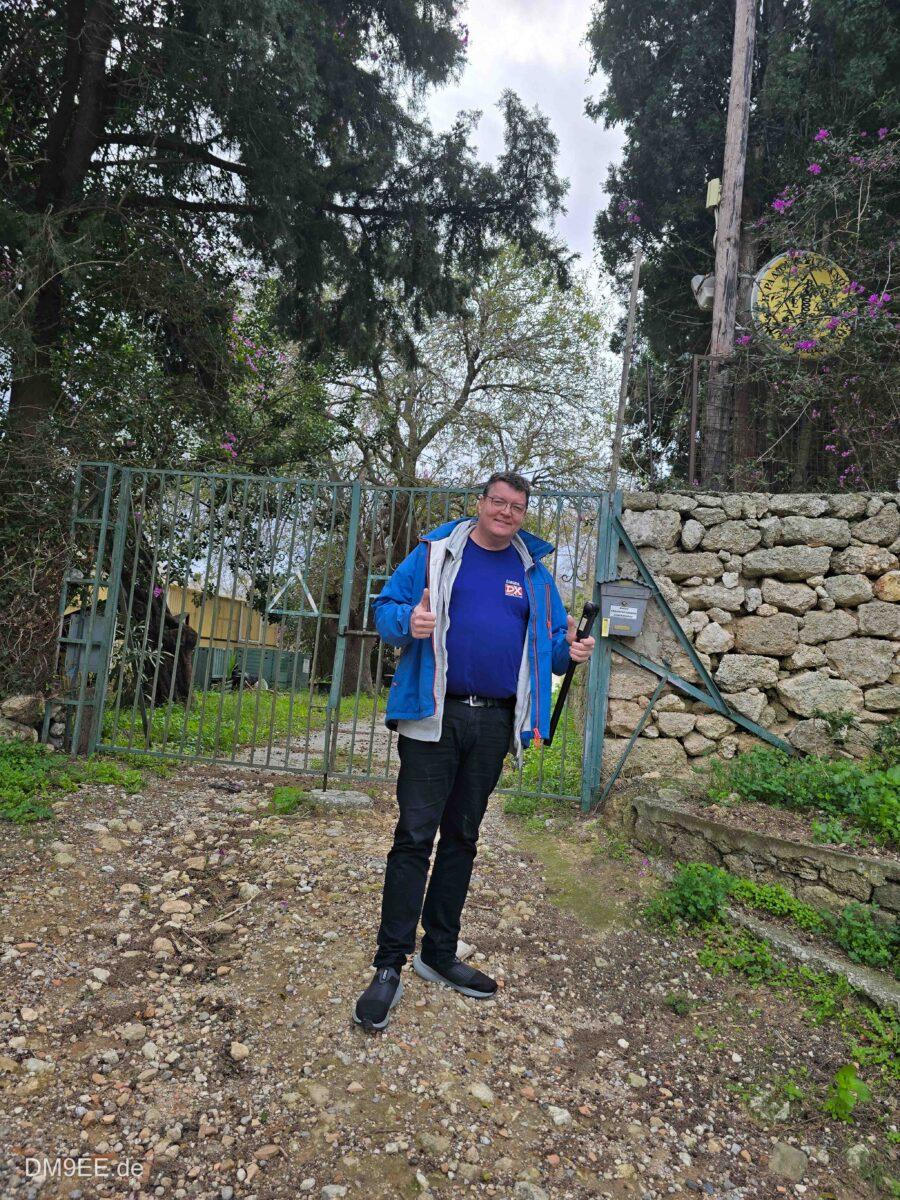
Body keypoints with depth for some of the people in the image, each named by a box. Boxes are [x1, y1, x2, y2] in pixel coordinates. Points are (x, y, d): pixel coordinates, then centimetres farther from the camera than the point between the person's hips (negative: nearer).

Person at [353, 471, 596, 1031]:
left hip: (494, 722, 4)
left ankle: (440, 953, 28)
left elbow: (550, 640, 15)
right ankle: (390, 966, 8)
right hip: (434, 716, -4)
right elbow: (386, 607, 1)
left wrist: (569, 649, -8)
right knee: (415, 836, -3)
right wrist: (408, 622, -22)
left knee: (462, 837, 14)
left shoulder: (534, 573, 12)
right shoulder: (436, 551, 1)